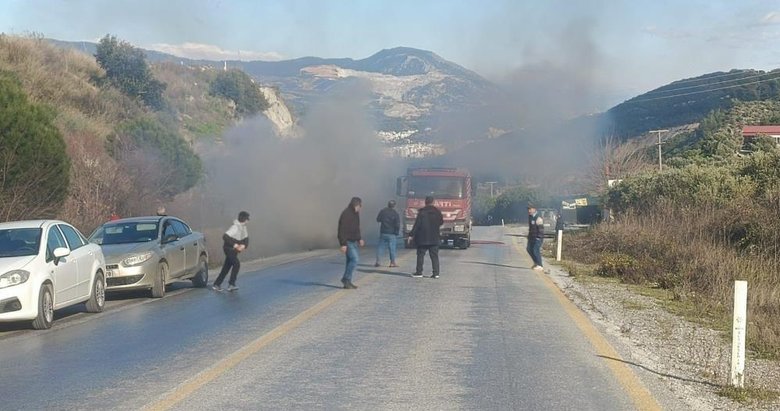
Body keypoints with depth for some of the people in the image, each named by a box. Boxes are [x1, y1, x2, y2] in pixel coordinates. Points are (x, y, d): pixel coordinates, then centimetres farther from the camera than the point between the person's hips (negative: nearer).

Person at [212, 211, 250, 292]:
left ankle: (216, 284, 17)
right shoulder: (235, 227, -21)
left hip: (235, 249, 9)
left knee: (226, 267, 10)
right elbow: (225, 237, -29)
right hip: (229, 248, -9)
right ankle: (231, 284, -17)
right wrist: (234, 245, -25)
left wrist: (244, 245, -8)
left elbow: (246, 238, 14)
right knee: (237, 264, -20)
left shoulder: (243, 227, 8)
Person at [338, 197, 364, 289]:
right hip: (347, 242, -9)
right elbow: (342, 230, -22)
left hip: (353, 241, 9)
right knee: (355, 259, -16)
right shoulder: (346, 214, -18)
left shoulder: (355, 214, 11)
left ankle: (347, 282, 16)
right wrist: (343, 244, -26)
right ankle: (346, 278, -6)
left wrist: (359, 239, 21)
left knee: (351, 260, 10)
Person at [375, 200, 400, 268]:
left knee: (380, 247, 8)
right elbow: (398, 225, -11)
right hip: (392, 234, -2)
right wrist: (397, 233, -2)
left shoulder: (383, 211, -2)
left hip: (383, 233, 2)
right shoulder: (395, 214, -9)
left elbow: (378, 219, 10)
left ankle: (377, 261, 4)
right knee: (392, 248, 5)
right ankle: (392, 262, 7)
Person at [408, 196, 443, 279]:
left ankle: (419, 272, 5)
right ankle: (436, 273, 0)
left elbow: (417, 224, -11)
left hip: (423, 238, -3)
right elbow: (441, 222, 17)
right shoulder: (437, 212, 3)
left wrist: (411, 235, -8)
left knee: (420, 255, 4)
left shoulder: (422, 212, -9)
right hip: (434, 238, 3)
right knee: (434, 255, 5)